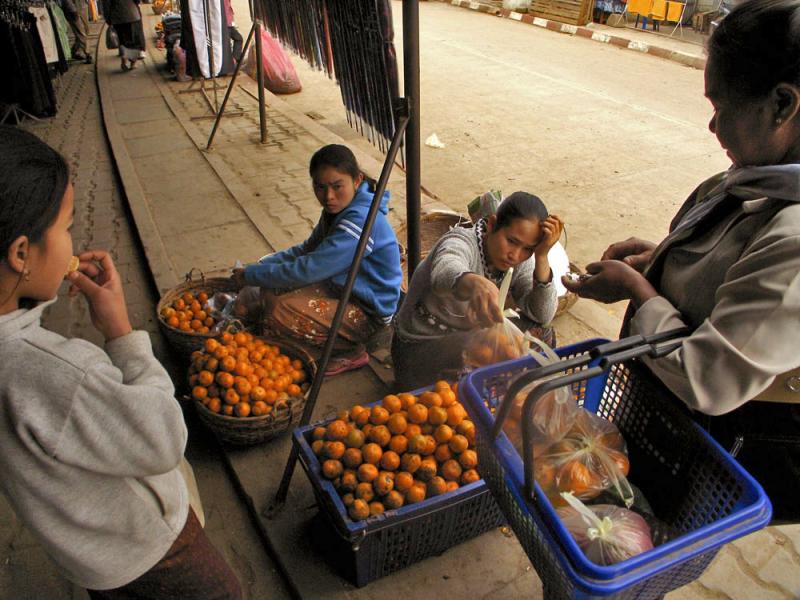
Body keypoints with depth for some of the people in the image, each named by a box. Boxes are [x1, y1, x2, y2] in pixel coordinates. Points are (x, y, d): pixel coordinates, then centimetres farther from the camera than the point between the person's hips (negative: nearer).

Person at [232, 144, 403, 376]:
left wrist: (251, 275, -17)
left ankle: (351, 352, -3)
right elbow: (307, 250, 14)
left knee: (281, 312, -23)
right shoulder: (340, 208, 2)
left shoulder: (361, 220, -29)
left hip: (370, 312, -10)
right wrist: (261, 266, -1)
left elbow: (307, 270, -30)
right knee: (272, 291, 1)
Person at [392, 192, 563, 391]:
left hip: (468, 338, 7)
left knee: (539, 332, -11)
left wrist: (541, 256, -25)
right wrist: (474, 283, -76)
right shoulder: (461, 242, -27)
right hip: (420, 348, -7)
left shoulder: (520, 262, -6)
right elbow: (446, 271, -52)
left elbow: (544, 316, -16)